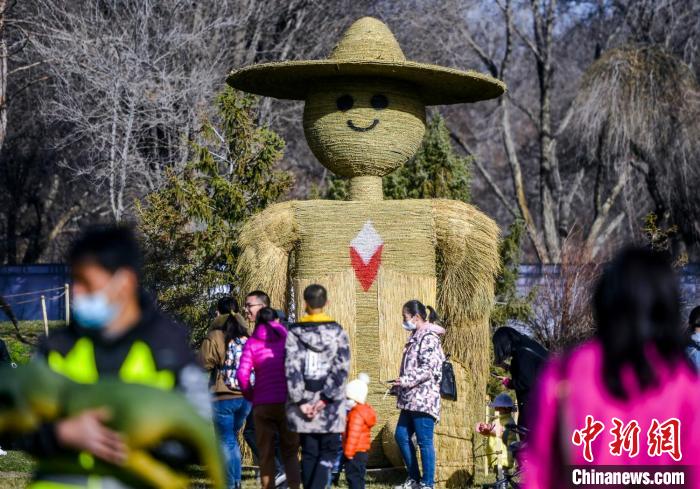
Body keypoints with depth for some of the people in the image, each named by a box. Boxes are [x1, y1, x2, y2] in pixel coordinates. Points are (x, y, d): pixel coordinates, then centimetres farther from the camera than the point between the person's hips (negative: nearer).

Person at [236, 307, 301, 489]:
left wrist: (250, 395, 7)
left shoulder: (252, 343, 3)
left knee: (266, 455, 8)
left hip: (263, 404, 0)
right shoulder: (288, 339, 4)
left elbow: (242, 374, -7)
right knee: (290, 453, 9)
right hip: (288, 403, 0)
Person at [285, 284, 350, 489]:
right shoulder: (337, 331, 0)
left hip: (303, 405, 1)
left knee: (309, 453, 9)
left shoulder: (295, 332, 1)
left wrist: (301, 401, -5)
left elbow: (291, 368, -6)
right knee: (328, 452, 4)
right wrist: (325, 398, -8)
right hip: (331, 407, -1)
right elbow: (341, 368, -7)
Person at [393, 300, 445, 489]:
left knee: (424, 441, -5)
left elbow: (428, 369, -19)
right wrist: (400, 387, 20)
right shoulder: (415, 338, 19)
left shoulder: (428, 338, -11)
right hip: (411, 399, 10)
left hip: (423, 399, -10)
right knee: (401, 436, 13)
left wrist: (406, 380, -23)